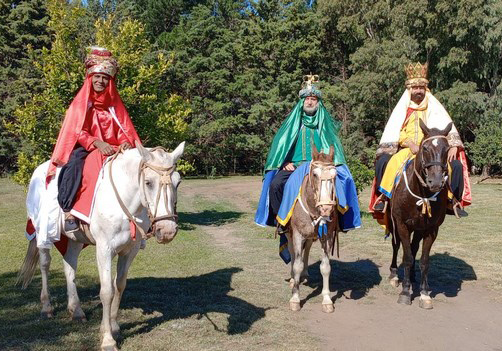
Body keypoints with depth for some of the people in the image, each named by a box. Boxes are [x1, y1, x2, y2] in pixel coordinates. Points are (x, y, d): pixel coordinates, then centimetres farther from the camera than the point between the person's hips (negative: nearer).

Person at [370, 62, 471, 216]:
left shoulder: (434, 108, 11)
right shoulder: (402, 109, 9)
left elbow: (448, 129, 3)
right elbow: (394, 133, -1)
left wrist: (453, 146, -15)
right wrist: (411, 144, -17)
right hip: (405, 150, -1)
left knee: (456, 165, -21)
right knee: (383, 161, -28)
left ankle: (454, 200, -5)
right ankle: (384, 196, -12)